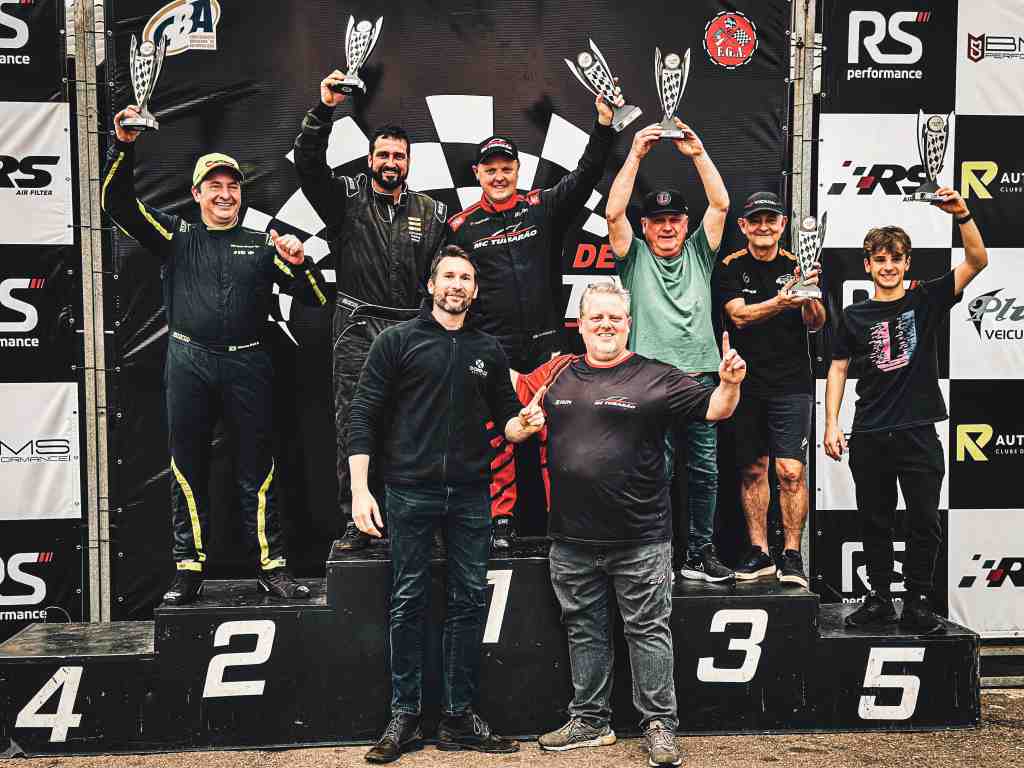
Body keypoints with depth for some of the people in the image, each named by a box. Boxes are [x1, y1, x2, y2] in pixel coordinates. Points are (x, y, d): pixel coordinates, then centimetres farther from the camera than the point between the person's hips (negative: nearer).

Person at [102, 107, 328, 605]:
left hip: (247, 366, 0)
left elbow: (315, 298, 7)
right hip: (189, 363, 0)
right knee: (188, 470, 4)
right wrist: (123, 146, -9)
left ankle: (272, 567, 7)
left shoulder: (262, 244, 12)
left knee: (257, 469, 2)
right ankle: (188, 570, 12)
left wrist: (297, 262, -12)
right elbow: (116, 202, 3)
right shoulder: (176, 236, 12)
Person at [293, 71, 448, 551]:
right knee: (353, 426, -4)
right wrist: (324, 109, -20)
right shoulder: (346, 197, 6)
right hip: (357, 330, -2)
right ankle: (356, 522, 1)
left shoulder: (432, 213, 12)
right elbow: (307, 162, -9)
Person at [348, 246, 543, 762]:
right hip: (410, 491, -3)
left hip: (470, 494, 3)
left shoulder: (488, 351, 12)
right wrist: (360, 489, -11)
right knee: (408, 603, 2)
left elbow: (505, 419, 17)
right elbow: (364, 415, -3)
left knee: (469, 602, 5)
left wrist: (521, 424, -8)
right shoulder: (399, 341, 1)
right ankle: (404, 716, 13)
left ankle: (459, 718, 15)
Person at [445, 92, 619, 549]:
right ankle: (500, 521, 12)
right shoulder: (462, 227, 6)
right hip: (492, 349, 0)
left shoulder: (543, 208, 6)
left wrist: (604, 125, -15)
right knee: (496, 435, 1)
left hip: (546, 344, 0)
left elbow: (585, 176, -3)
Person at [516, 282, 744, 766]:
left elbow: (712, 409, -7)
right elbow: (510, 388, 25)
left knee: (647, 631, 4)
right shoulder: (556, 375, 8)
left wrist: (730, 383, -24)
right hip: (572, 540, 4)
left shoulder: (655, 379, -3)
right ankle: (589, 721, 29)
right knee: (584, 631, 15)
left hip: (640, 540, -4)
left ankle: (659, 726, 16)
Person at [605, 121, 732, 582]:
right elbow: (613, 212, -6)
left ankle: (700, 554, 15)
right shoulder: (634, 256, 8)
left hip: (700, 376, 3)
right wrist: (636, 155, -8)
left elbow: (721, 204, 5)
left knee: (705, 470, 6)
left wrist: (698, 154, -3)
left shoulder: (699, 253, 15)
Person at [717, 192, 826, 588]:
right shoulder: (731, 268, 2)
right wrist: (778, 303, -33)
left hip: (791, 385, -1)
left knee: (791, 472, -7)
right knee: (752, 471, 8)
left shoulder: (796, 266, 3)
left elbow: (816, 324, -7)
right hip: (746, 385, 1)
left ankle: (791, 555, 2)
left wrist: (810, 297, -29)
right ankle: (759, 552, 17)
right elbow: (739, 315, -14)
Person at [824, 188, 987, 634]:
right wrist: (831, 424, -1)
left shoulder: (927, 300, 3)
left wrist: (962, 215, -22)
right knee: (875, 522, 9)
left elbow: (977, 262, -7)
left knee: (924, 523, 1)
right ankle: (880, 599, 21)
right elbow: (838, 369, 7)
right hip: (869, 437, 1)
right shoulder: (854, 316, 6)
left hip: (918, 432, -1)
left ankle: (916, 604, 12)